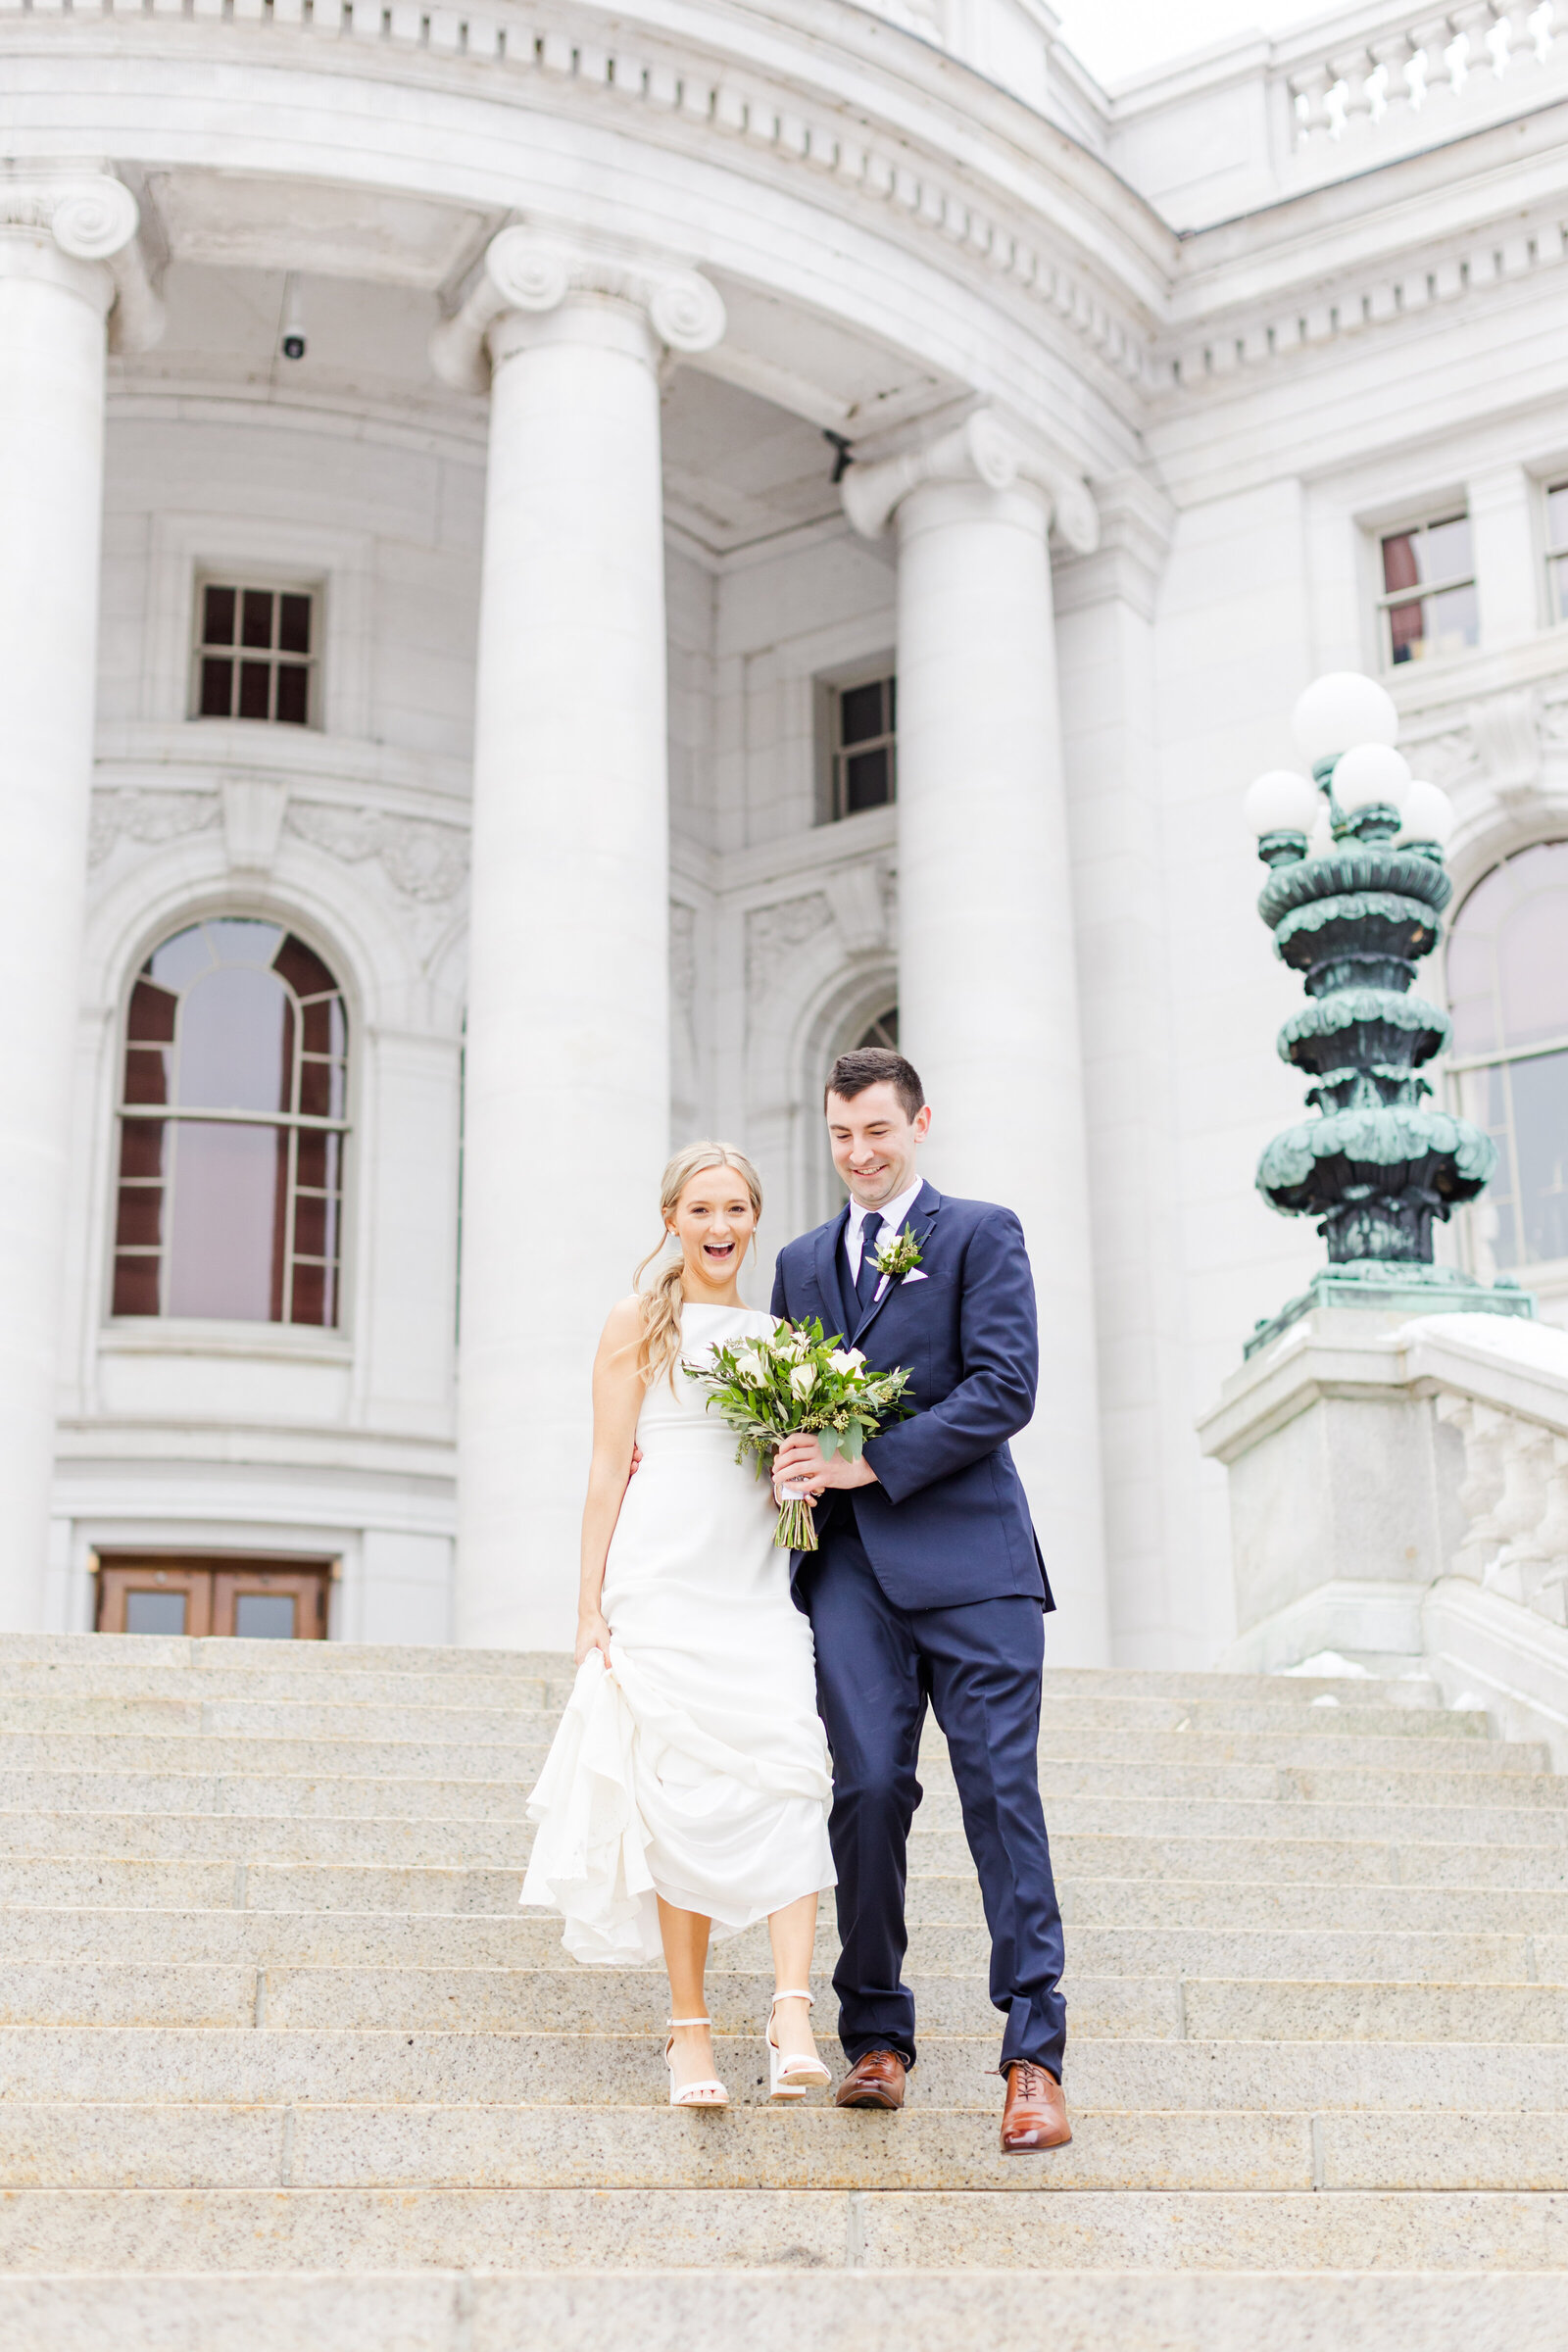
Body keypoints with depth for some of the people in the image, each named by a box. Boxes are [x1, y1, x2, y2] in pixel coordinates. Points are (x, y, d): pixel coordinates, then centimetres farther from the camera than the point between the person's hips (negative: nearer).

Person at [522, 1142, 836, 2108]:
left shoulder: (781, 1338, 18)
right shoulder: (639, 1324, 8)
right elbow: (610, 1468, 4)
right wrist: (591, 1605, -3)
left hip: (760, 1583, 3)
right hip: (663, 1580, -3)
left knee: (787, 1774, -14)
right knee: (681, 1792, -6)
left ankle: (793, 2011, -19)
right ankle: (691, 2029, 1)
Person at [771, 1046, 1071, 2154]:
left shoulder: (982, 1233, 5)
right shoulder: (802, 1261, 22)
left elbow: (1006, 1388, -7)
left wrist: (873, 1463, -13)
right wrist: (789, 1462, 2)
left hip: (966, 1557, -3)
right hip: (849, 1563, 4)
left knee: (1001, 1792, -6)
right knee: (869, 1790, -4)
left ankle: (1034, 2058, -4)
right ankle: (878, 2037, 7)